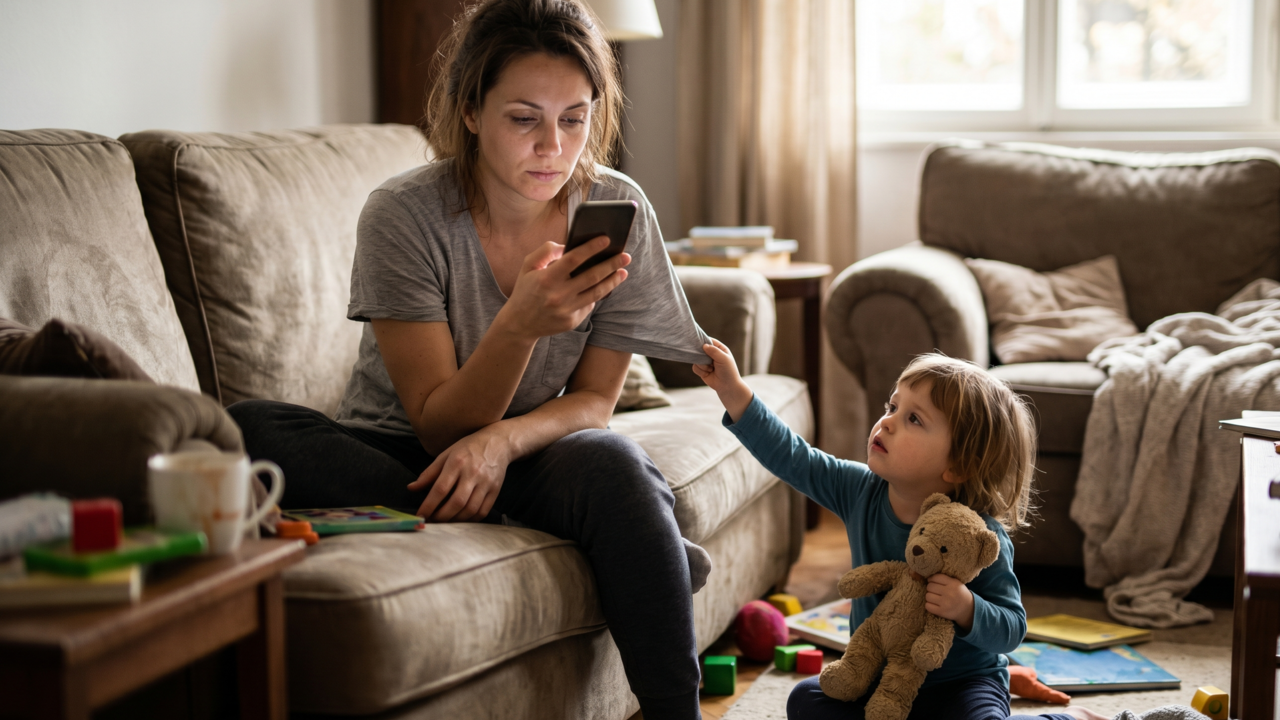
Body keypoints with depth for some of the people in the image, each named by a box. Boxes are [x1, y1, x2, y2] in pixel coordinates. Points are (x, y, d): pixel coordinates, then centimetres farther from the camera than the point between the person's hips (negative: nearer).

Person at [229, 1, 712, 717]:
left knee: (611, 463, -35)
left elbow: (593, 401, -4)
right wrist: (521, 322, -36)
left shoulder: (619, 210, -9)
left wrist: (501, 440, -26)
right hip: (403, 456, 0)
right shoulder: (404, 215, -16)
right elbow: (439, 424, -16)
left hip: (533, 453, 0)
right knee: (250, 430, -29)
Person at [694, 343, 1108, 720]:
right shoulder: (862, 491, -9)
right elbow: (791, 458, -7)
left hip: (961, 685, -5)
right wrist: (733, 391, -14)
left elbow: (1011, 628, -18)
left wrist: (966, 609, -39)